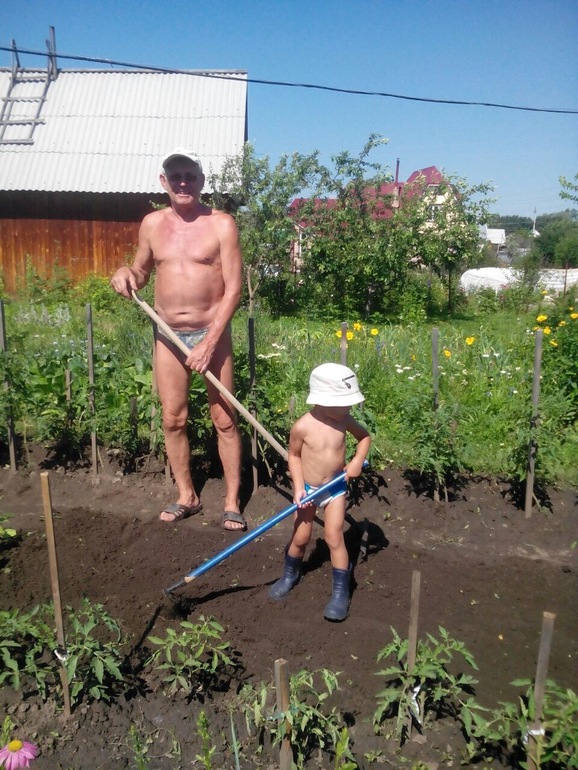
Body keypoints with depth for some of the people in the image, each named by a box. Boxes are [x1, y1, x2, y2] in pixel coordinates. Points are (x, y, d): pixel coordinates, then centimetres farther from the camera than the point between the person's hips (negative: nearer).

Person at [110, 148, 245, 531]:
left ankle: (232, 502, 15)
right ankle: (187, 496, 26)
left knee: (225, 419, 2)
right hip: (168, 336, 4)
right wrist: (126, 274, -6)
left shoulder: (221, 224, -8)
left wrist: (209, 342, -18)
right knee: (173, 419, 8)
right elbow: (142, 270, 20)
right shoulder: (152, 223, 5)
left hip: (211, 333, -4)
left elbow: (233, 288, -12)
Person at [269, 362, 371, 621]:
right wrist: (298, 487, -15)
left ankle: (341, 592, 11)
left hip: (335, 488, 1)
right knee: (300, 538, 12)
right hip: (308, 489, -1)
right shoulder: (302, 427, -22)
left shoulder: (344, 421, -12)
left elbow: (365, 437, 5)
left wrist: (357, 460, -11)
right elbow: (294, 456, -8)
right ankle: (290, 575, 40)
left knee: (334, 538, -2)